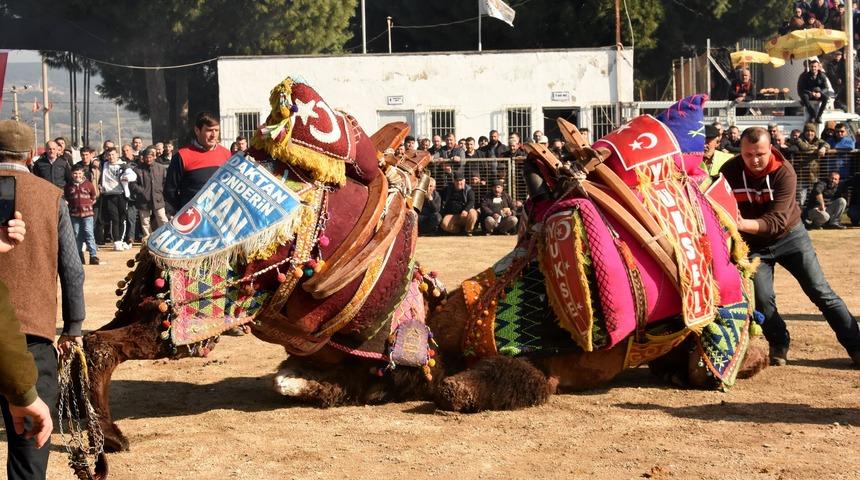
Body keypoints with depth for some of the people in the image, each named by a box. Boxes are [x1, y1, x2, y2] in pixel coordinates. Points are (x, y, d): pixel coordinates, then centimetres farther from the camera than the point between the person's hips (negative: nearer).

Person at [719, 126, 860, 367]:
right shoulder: (729, 172, -19)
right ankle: (779, 345, 19)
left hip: (789, 236, -1)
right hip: (753, 244, 2)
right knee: (762, 299, -6)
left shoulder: (784, 172, -25)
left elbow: (777, 220, -33)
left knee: (821, 293, -2)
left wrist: (744, 224, -49)